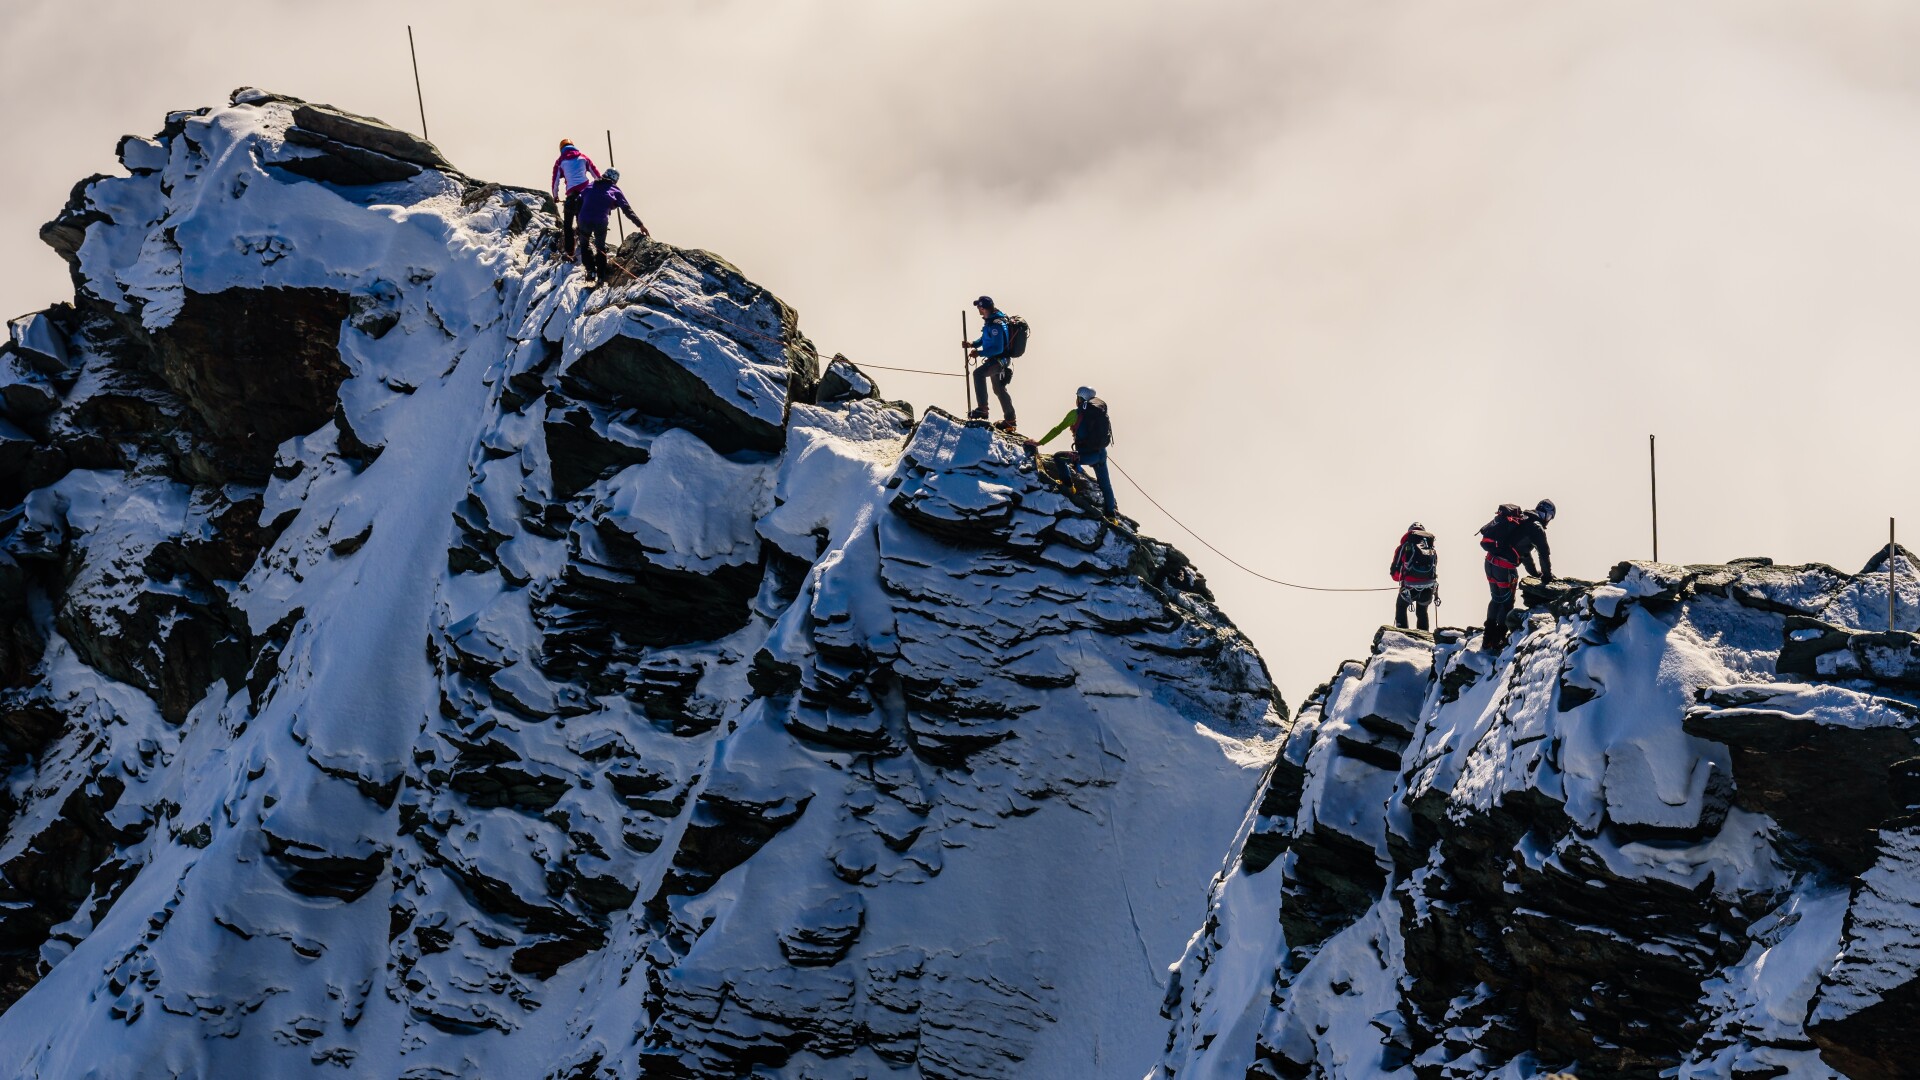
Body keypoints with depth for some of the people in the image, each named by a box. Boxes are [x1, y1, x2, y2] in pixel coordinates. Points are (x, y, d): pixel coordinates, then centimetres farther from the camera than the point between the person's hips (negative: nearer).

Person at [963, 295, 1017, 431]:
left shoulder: (996, 325, -26)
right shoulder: (990, 320, 7)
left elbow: (998, 348, -29)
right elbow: (985, 339, 19)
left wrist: (979, 353, -25)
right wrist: (973, 344, 2)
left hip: (1000, 359, -11)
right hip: (997, 359, 11)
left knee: (978, 373, -28)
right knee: (999, 389, 22)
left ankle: (982, 409, -29)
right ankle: (1010, 420, 36)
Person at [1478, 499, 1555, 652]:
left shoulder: (1521, 518, 21)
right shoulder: (1536, 528, -6)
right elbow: (1544, 553, 0)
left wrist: (1534, 572, 36)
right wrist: (1547, 575, 17)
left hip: (1490, 561, 8)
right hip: (1505, 566, -8)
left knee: (1496, 599, 20)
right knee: (1507, 602, 6)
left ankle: (1487, 641, 23)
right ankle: (1498, 642, 10)